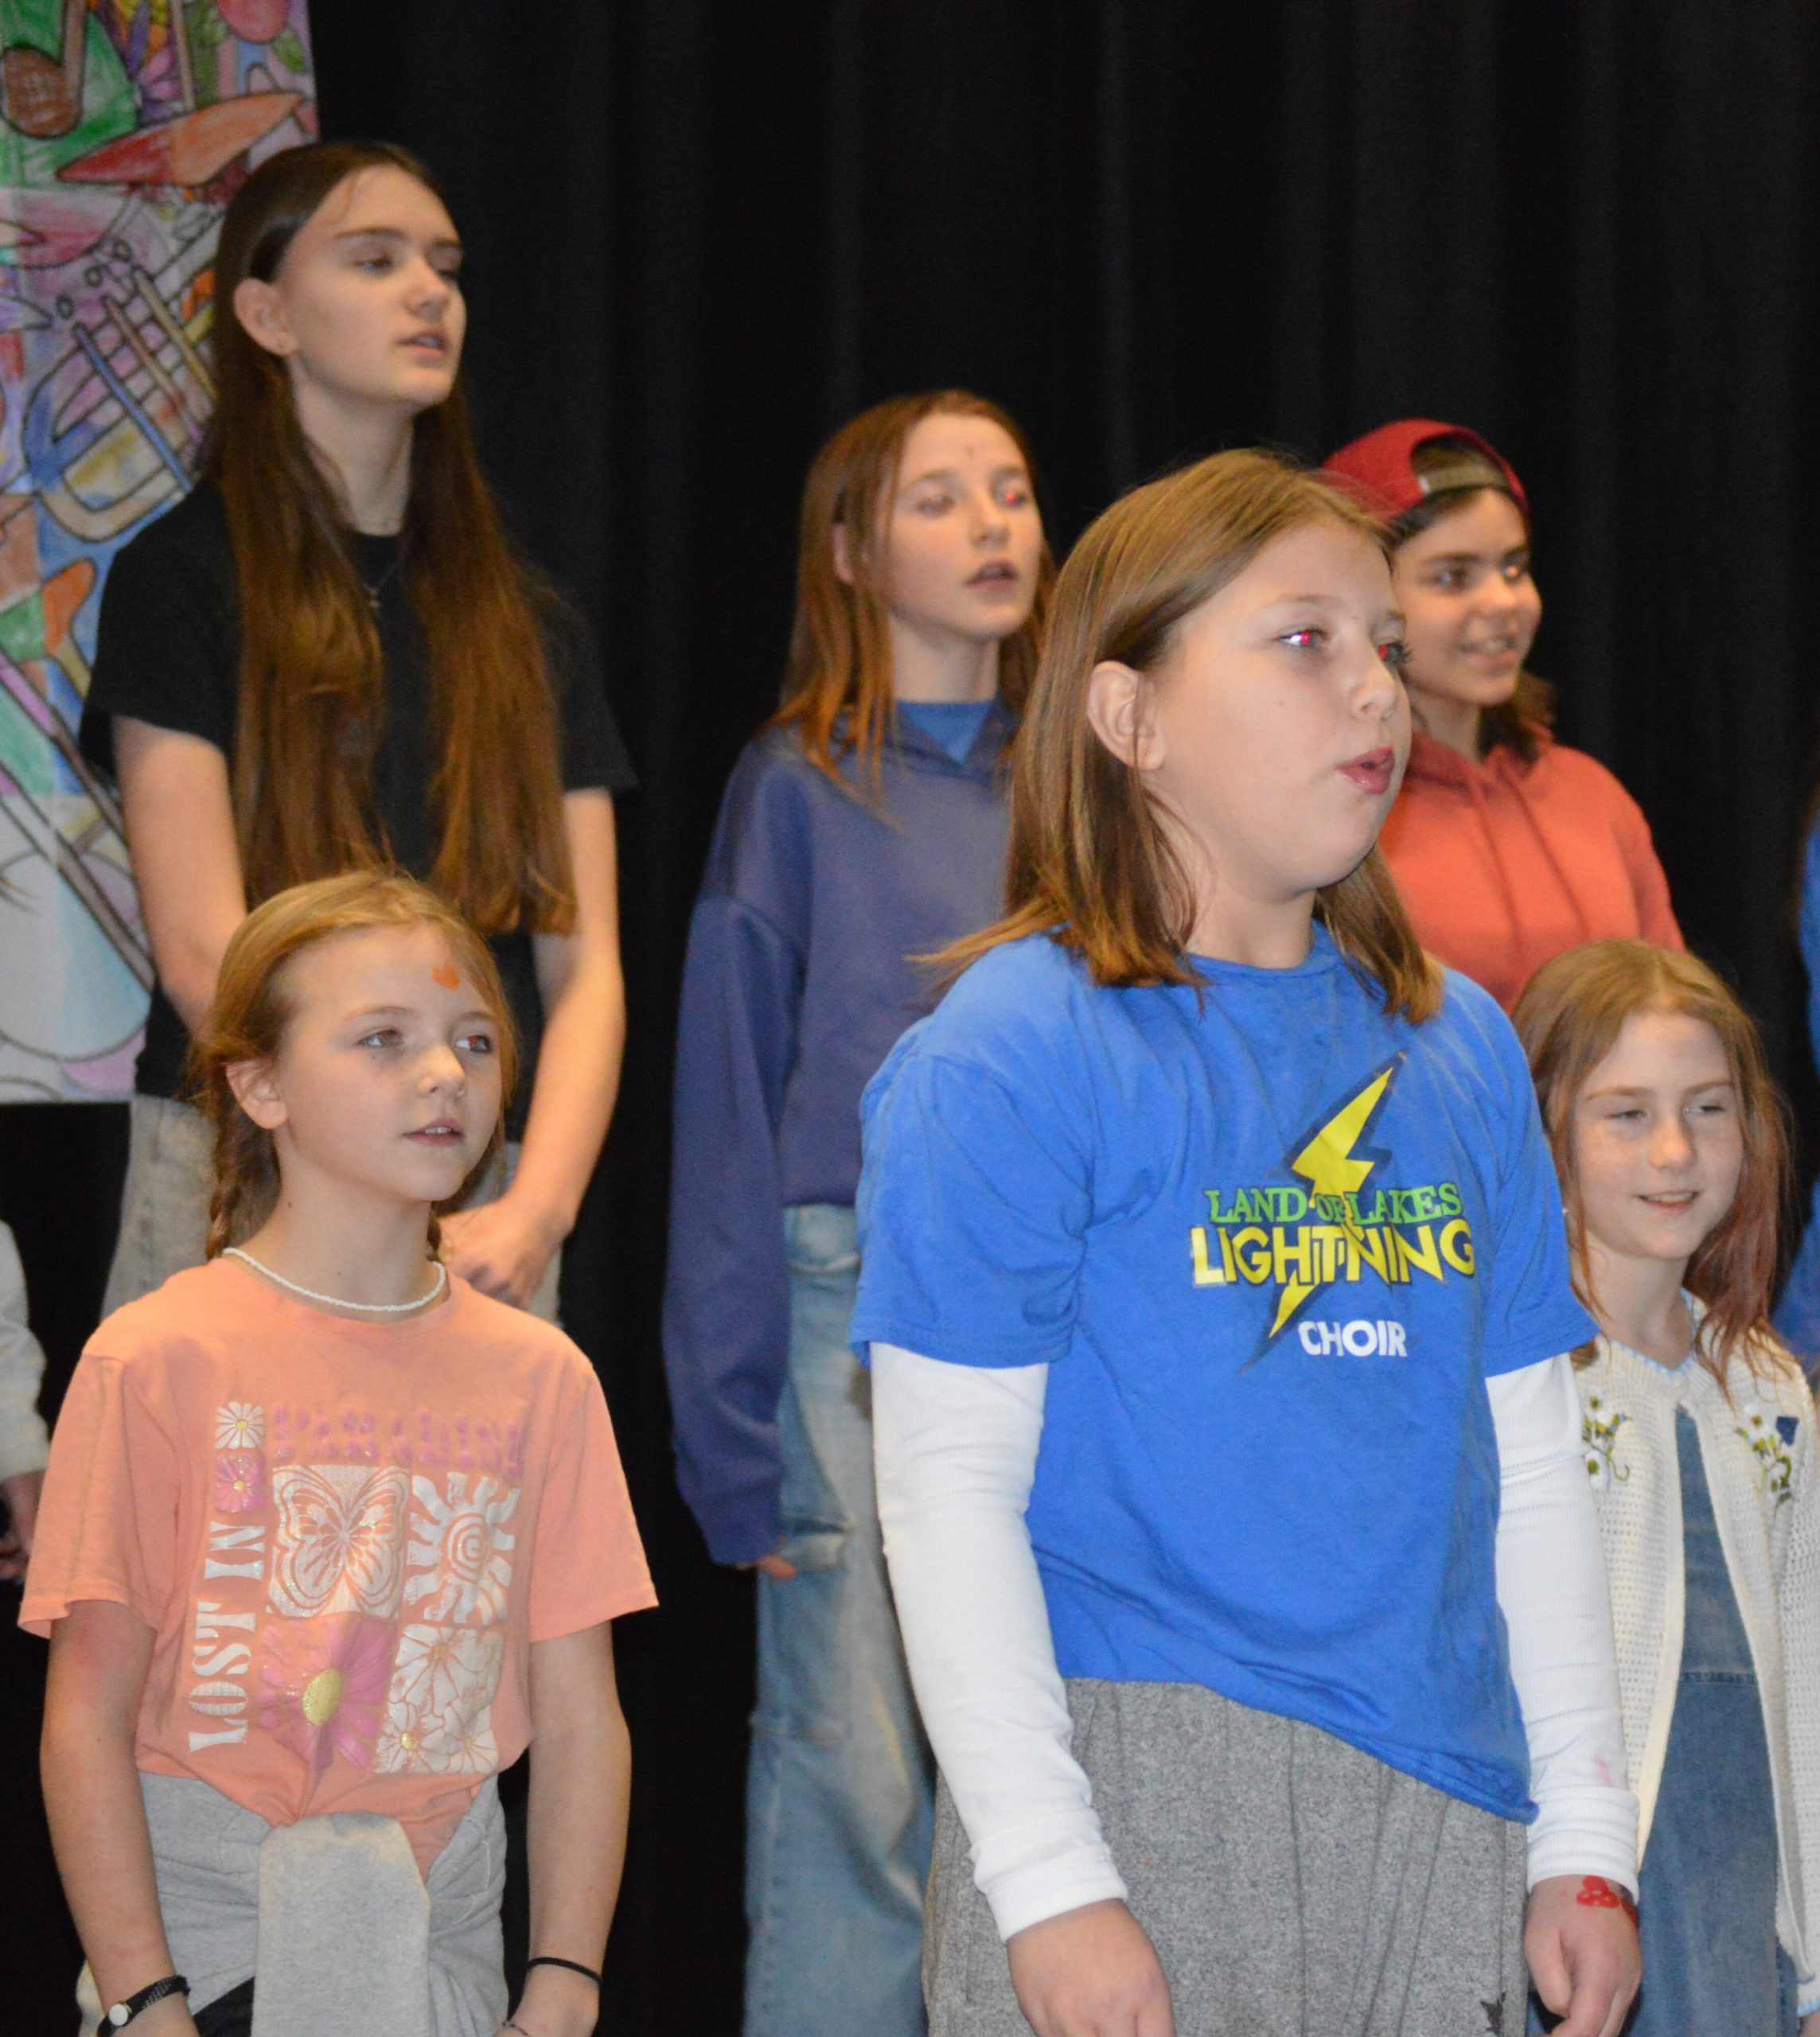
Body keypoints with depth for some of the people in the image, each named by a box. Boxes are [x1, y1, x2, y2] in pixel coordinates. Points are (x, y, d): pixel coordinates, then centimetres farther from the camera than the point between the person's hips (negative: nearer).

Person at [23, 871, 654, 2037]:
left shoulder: (539, 1376, 5)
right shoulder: (161, 1360, -5)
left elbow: (582, 1720, 5)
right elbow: (86, 1721, -6)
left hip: (443, 1928, 2)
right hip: (204, 1916, -2)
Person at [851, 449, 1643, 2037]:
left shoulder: (1463, 1050, 12)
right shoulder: (1013, 1053, -6)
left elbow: (1533, 1465, 14)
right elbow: (948, 1488, -10)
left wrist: (1584, 1839, 10)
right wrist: (1046, 1878, -15)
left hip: (1441, 1804, 5)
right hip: (1134, 1780, -5)